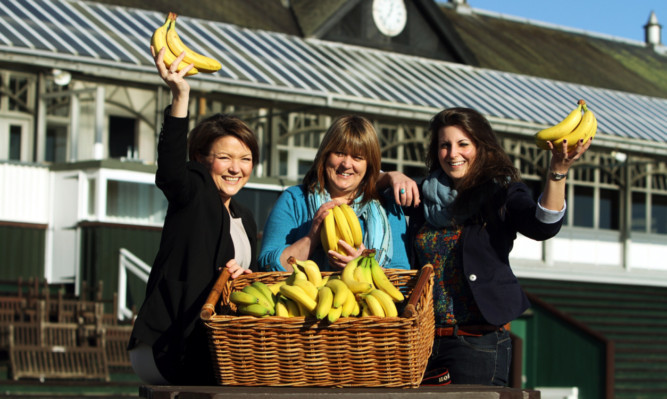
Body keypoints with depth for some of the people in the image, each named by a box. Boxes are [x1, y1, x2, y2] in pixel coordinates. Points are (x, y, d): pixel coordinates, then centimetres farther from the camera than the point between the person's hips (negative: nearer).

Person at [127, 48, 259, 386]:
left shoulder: (245, 220, 20)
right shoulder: (193, 194, -3)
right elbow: (170, 169, -27)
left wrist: (243, 277, 0)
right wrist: (180, 97, -39)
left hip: (209, 343, 8)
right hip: (166, 344, -8)